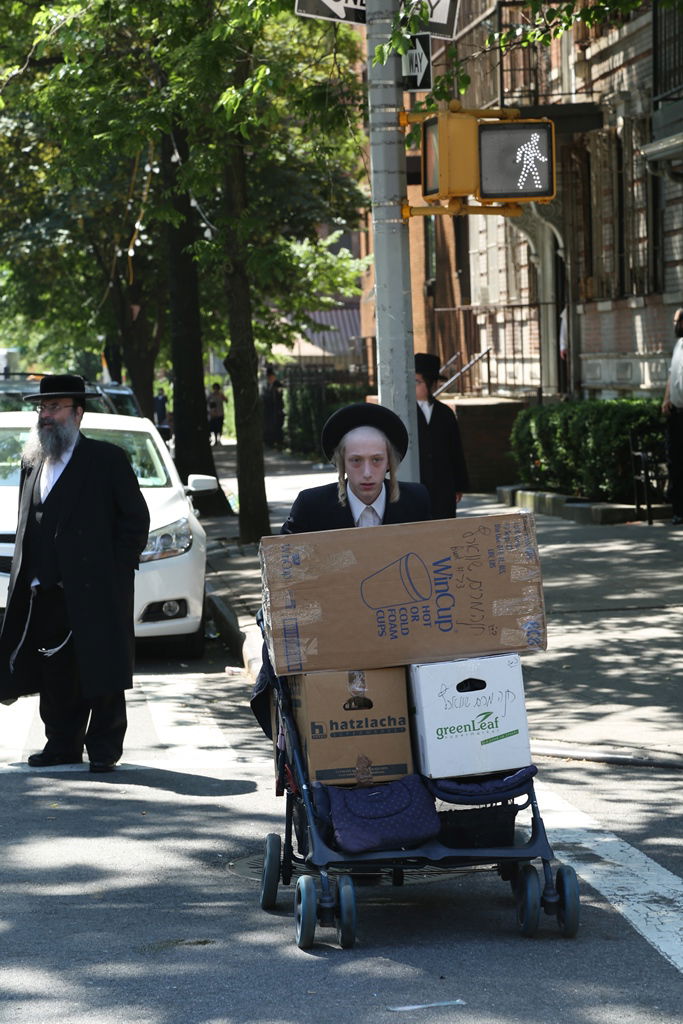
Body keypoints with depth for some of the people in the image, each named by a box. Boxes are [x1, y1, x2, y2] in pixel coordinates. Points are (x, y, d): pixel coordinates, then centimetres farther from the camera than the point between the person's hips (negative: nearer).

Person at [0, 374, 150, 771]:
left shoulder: (107, 459, -2)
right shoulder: (33, 462, 16)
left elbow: (136, 519, -2)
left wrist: (114, 570, -8)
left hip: (96, 591, -5)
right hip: (46, 593, 6)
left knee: (102, 675, -3)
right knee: (55, 677, 8)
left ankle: (104, 749, 4)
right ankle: (62, 744, 17)